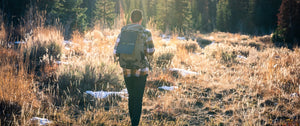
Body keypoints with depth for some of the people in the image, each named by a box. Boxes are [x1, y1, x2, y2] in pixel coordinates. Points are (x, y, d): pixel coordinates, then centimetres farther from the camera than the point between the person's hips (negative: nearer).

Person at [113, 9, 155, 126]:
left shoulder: (123, 32, 0)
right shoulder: (146, 33, -8)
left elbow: (116, 53, -1)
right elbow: (151, 52, 3)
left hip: (127, 71, 3)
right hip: (141, 70, -3)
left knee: (131, 97, 20)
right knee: (138, 99, 0)